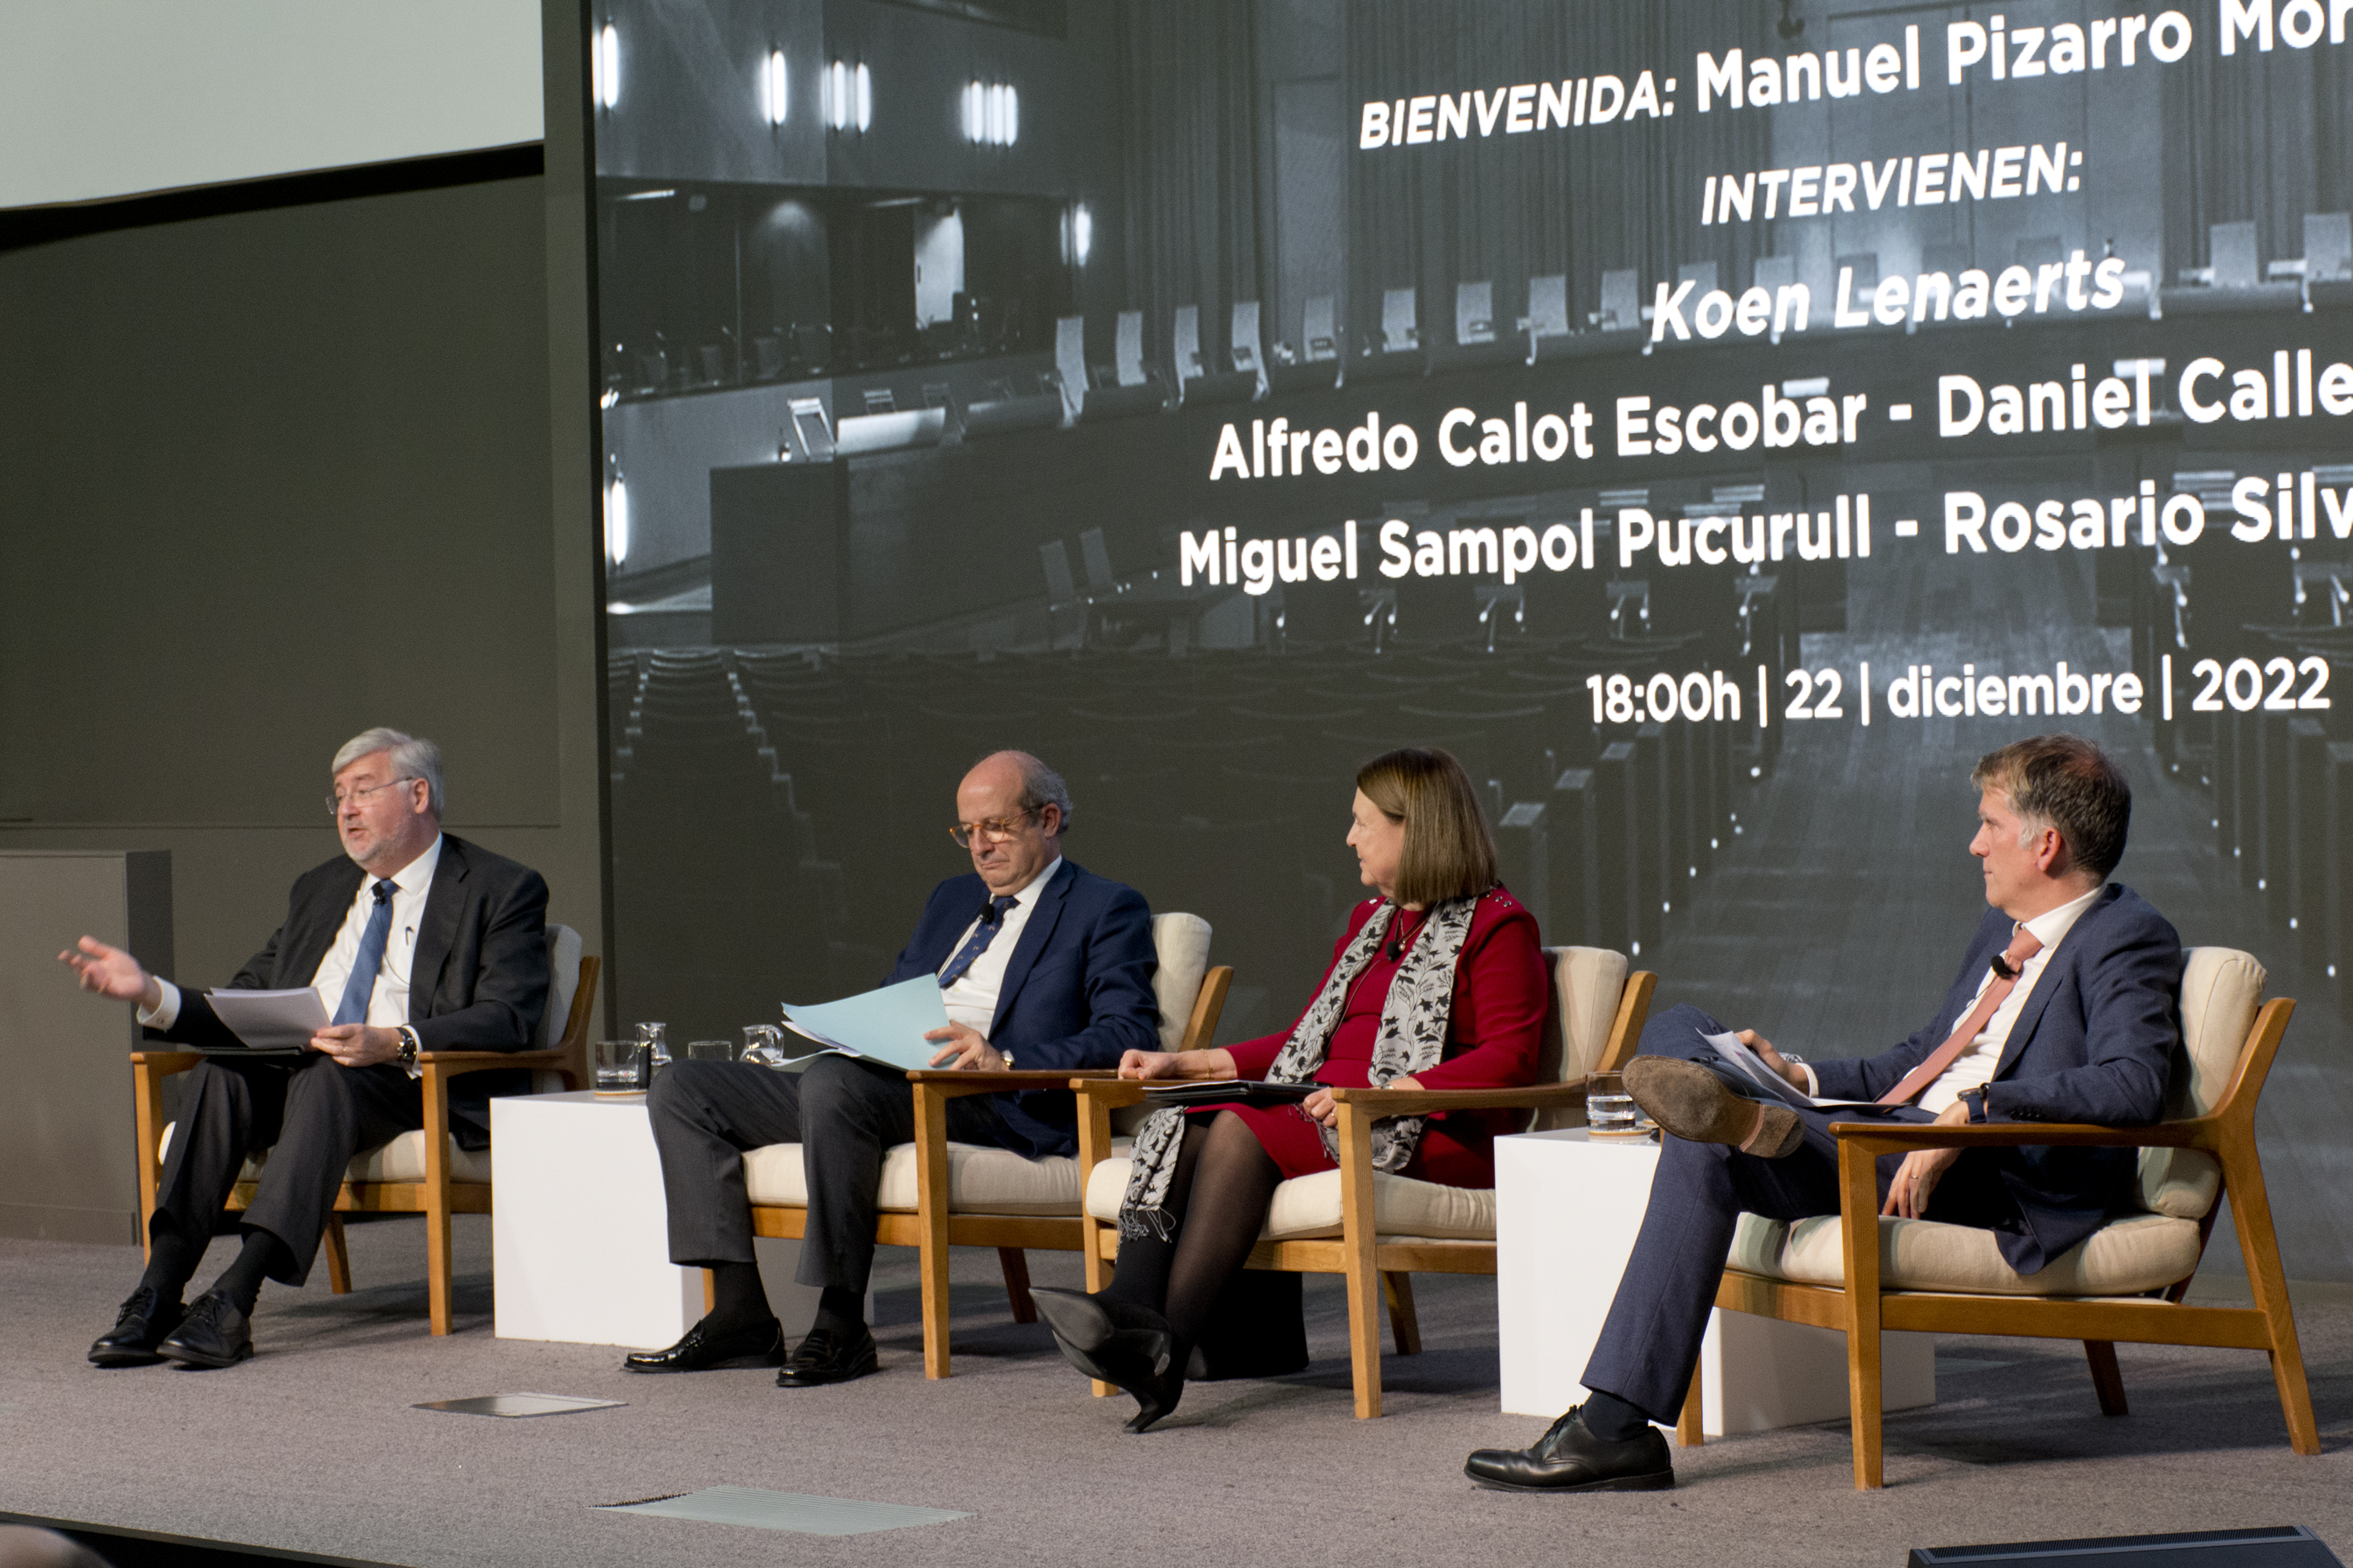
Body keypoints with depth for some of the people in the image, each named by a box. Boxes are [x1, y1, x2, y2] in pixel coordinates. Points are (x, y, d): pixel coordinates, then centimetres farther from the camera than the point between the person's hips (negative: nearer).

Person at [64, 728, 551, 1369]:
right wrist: (152, 994, 1)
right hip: (299, 1071, 6)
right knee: (220, 1073, -26)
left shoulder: (504, 890, 5)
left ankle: (234, 1301, -47)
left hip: (429, 1084, -5)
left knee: (325, 1078, -36)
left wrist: (394, 1044, -26)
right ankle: (157, 1296, -35)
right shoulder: (319, 890, 25)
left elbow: (505, 1020, -10)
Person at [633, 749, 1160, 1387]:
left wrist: (1007, 1061, -22)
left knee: (833, 1080, -37)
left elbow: (1130, 1034, -9)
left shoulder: (1105, 910, 5)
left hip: (992, 1106, -8)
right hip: (879, 1083, 8)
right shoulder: (953, 899, 28)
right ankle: (740, 1316, -9)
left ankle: (840, 1327, -32)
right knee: (683, 1089, -3)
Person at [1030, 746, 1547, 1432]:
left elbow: (1507, 1062, -12)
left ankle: (1166, 1347, -37)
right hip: (1320, 1111, 8)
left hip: (1428, 1134, -8)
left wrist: (1380, 1093, -23)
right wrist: (1188, 1062, 16)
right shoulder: (1370, 920, 26)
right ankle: (1131, 1312, -41)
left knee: (1242, 1131, -30)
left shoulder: (1496, 926, 0)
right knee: (1178, 1130, -20)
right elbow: (1308, 1038, 27)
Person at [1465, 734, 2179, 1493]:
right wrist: (1800, 1077, 17)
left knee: (1708, 1152, -31)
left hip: (1987, 1173, -10)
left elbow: (2133, 1082, -25)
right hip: (1887, 1133, 10)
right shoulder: (2002, 930, 25)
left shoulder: (2127, 938, -6)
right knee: (1675, 1030, 2)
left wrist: (1973, 1112, -34)